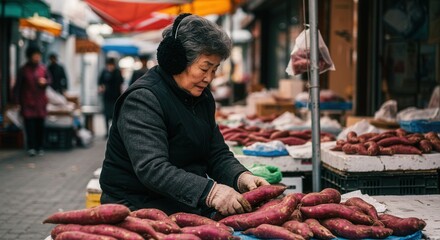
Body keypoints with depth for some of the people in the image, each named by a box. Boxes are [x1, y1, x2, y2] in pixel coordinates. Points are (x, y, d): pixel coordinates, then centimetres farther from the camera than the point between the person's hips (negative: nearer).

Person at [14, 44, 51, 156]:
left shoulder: (43, 68, 6)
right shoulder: (23, 70, -1)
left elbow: (49, 80, 17)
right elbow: (18, 86, 0)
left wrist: (45, 82, -8)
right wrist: (18, 102, -5)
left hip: (40, 101, 3)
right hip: (27, 101, -3)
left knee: (40, 124, 4)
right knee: (29, 124, -9)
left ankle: (39, 147, 12)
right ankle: (31, 147, -7)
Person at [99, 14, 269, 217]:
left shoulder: (203, 97, 11)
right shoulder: (143, 99, -16)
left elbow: (218, 154, 10)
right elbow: (151, 169, -28)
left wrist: (241, 177, -12)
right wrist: (208, 192, -39)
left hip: (190, 211, 8)